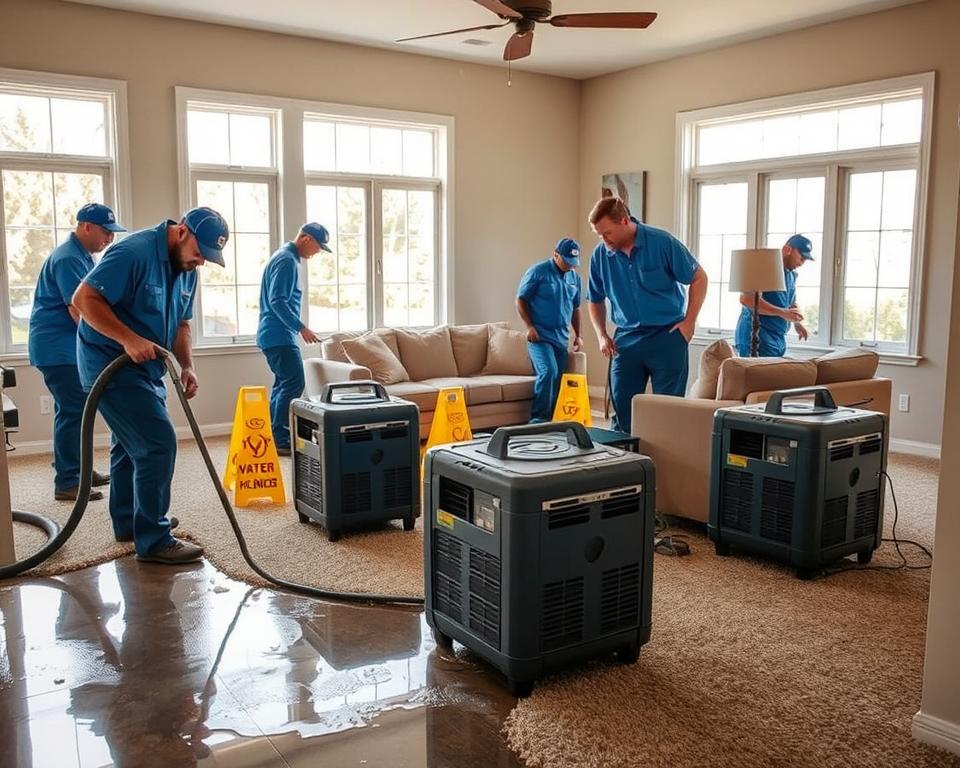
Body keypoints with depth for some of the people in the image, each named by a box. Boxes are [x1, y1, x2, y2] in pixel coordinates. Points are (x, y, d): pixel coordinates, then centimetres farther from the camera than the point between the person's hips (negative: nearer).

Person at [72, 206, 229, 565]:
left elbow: (180, 324, 12)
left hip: (143, 367, 10)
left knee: (132, 442, 21)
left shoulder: (186, 270, 5)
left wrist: (187, 367, -3)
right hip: (111, 364, -10)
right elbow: (84, 298, -25)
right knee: (158, 443, -14)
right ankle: (153, 540, -7)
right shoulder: (134, 252, -23)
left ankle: (128, 521, 38)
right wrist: (129, 339, -32)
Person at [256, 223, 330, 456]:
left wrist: (295, 328, 26)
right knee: (294, 384, -11)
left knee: (283, 383, 13)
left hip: (274, 334, 11)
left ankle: (276, 436, 17)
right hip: (279, 335, -11)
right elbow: (277, 301, -22)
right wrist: (301, 328, -22)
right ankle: (279, 439, -10)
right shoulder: (287, 260, -14)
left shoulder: (285, 257, 18)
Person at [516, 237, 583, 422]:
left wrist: (578, 335, 16)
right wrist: (529, 327, -13)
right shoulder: (538, 272, -6)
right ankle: (538, 419, -15)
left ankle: (549, 419, 12)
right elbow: (520, 300, -4)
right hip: (540, 335, -7)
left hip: (562, 337, 7)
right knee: (548, 373, -22)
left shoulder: (575, 277, 13)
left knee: (558, 379, 5)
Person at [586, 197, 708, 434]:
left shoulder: (662, 242, -11)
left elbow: (698, 278, -1)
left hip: (667, 336, -3)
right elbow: (595, 300, 15)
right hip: (626, 340, 3)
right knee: (621, 411, 5)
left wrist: (689, 321, -7)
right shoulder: (600, 255, 0)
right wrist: (602, 336, 2)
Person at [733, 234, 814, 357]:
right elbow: (746, 299, -24)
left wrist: (797, 323, 10)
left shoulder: (792, 275, 17)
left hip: (779, 340, 9)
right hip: (756, 339, -9)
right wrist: (782, 312, -24)